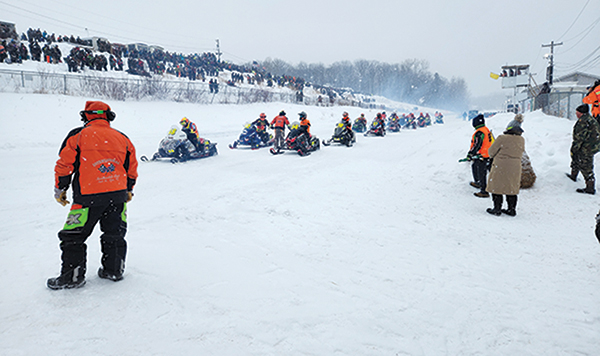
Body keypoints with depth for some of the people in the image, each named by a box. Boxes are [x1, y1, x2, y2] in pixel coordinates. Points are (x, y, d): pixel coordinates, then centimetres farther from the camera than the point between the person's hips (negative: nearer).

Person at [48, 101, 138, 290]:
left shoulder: (78, 135, 0)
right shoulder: (122, 138, 11)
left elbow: (64, 164, 1)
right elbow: (132, 168, 16)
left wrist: (60, 189, 14)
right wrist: (128, 190, 29)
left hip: (89, 196, -4)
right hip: (118, 195, 4)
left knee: (73, 236, 8)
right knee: (114, 233, 18)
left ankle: (73, 276, 13)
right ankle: (114, 269, 26)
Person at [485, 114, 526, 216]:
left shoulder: (502, 139, -17)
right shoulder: (521, 140, 0)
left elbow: (491, 151, -8)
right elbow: (520, 154, 12)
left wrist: (493, 157, 13)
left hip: (501, 167, -5)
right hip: (515, 168, 5)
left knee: (497, 188, 7)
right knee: (511, 188, 15)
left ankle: (497, 209, 11)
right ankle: (512, 209, 21)